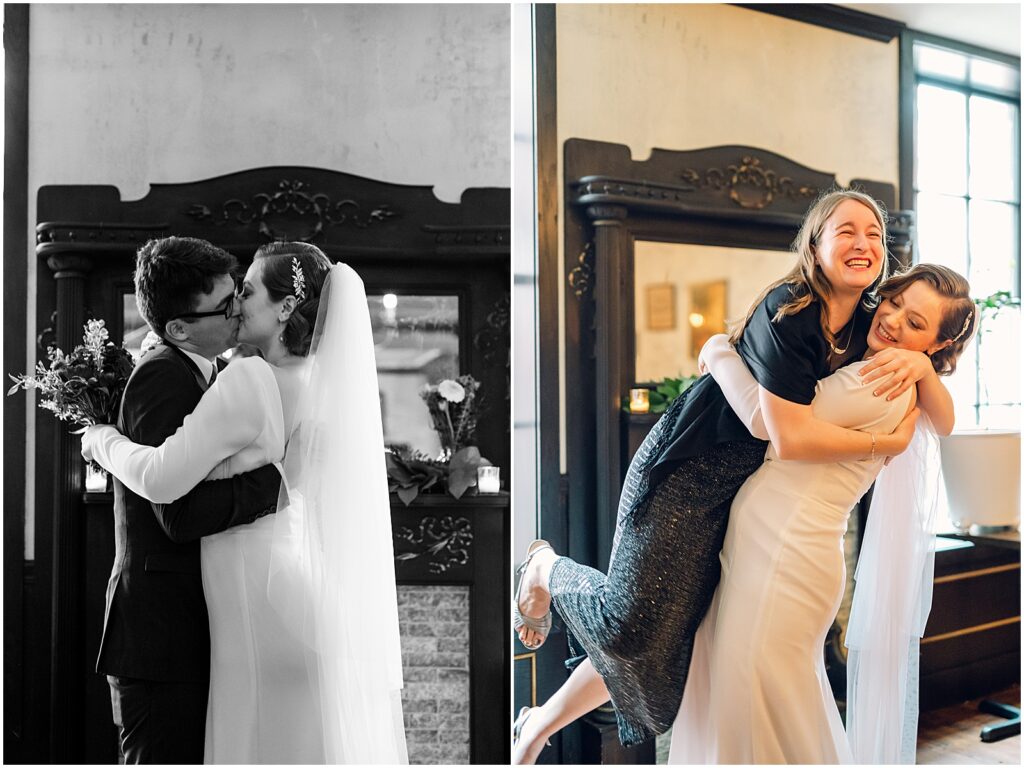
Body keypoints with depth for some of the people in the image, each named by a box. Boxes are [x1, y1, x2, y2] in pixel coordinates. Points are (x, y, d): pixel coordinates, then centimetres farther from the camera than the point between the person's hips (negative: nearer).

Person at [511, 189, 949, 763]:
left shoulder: (869, 329, 4)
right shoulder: (787, 309, -19)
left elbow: (943, 418, 9)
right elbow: (794, 438, -25)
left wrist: (920, 366, -12)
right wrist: (886, 444, -14)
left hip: (745, 491, 7)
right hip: (688, 471, -7)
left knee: (671, 641, 7)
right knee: (633, 623, -16)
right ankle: (548, 568, 18)